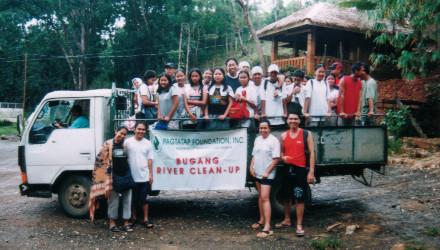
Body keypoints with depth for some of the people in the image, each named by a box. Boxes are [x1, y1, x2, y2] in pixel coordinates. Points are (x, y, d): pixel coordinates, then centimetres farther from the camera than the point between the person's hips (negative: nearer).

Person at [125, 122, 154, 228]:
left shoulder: (147, 143, 5)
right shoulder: (128, 142, -3)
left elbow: (149, 159, 8)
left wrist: (151, 174, 4)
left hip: (144, 177, 1)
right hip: (132, 176, -1)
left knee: (145, 199, 6)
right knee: (133, 199, 11)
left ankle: (146, 219, 16)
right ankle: (133, 217, 27)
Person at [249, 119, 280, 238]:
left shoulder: (273, 140, -11)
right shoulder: (257, 139, 12)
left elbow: (276, 158, -15)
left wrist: (267, 172, -18)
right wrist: (251, 167, 5)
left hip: (267, 175, -8)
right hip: (257, 173, 8)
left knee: (265, 198, -14)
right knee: (261, 196, 16)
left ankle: (267, 227, -14)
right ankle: (262, 220, 28)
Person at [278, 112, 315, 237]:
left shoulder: (306, 134, -2)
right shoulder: (283, 136, 10)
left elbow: (312, 153, -5)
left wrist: (311, 172, -11)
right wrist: (283, 158, -5)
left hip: (300, 169, -4)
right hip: (287, 169, 4)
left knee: (299, 198, -2)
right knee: (286, 196, 14)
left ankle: (299, 225, 8)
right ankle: (287, 220, 30)